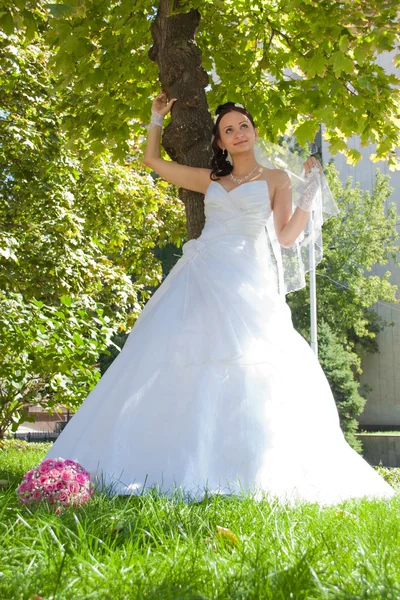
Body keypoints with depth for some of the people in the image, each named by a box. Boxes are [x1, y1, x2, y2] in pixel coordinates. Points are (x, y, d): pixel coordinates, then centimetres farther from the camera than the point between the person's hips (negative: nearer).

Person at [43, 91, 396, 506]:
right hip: (201, 272, 4)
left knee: (247, 365, -16)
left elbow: (286, 238, 5)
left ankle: (259, 473, -12)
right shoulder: (211, 180, 22)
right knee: (185, 361, -6)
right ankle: (183, 468, -2)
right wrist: (158, 116, 32)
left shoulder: (275, 179, 14)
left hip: (245, 278, -3)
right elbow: (152, 161, 28)